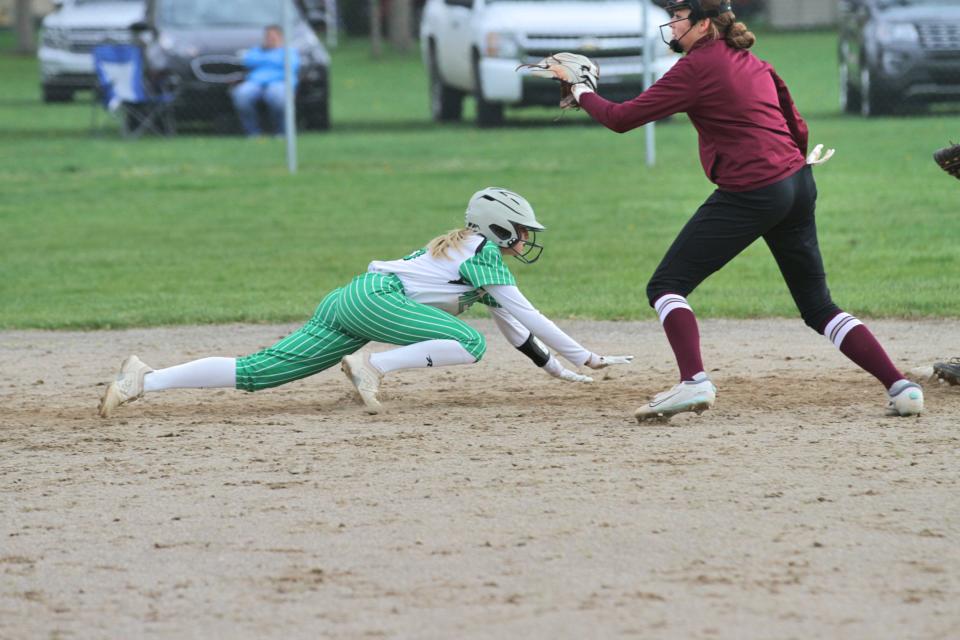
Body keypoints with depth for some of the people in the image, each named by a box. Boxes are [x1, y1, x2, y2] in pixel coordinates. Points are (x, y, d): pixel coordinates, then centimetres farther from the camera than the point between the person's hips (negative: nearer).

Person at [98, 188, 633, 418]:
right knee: (469, 344, -20)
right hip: (376, 297, -9)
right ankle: (372, 367, -25)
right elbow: (525, 315, 0)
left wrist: (555, 368, 38)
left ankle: (145, 381, -9)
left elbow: (511, 324, 36)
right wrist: (586, 358, 5)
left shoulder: (468, 250, 30)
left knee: (256, 373, 0)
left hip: (346, 305, 9)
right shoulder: (486, 253, 3)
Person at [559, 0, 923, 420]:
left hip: (749, 193, -8)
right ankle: (901, 388, 5)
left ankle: (693, 382, -21)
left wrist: (583, 94, 8)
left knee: (666, 286, -1)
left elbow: (622, 119, -7)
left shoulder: (696, 67, -9)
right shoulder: (752, 63, 15)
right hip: (798, 187, 8)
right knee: (818, 307, 15)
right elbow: (797, 128, 20)